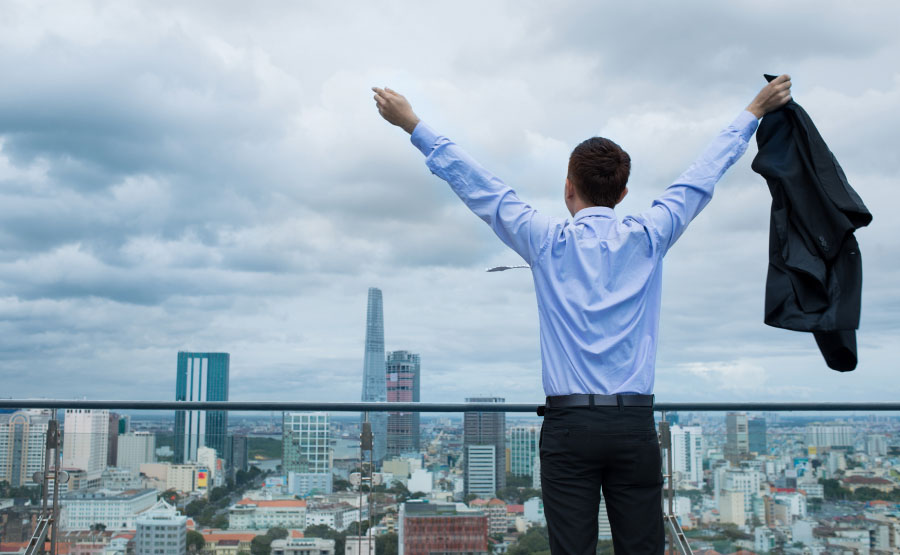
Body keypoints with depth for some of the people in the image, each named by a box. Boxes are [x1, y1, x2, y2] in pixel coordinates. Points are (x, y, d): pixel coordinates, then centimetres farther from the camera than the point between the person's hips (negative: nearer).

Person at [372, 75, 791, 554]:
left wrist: (411, 124, 14)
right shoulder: (648, 239, 5)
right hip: (635, 424, 2)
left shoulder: (547, 242, 1)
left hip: (568, 424, -1)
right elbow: (704, 173, 16)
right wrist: (756, 111, 29)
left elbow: (475, 183, 6)